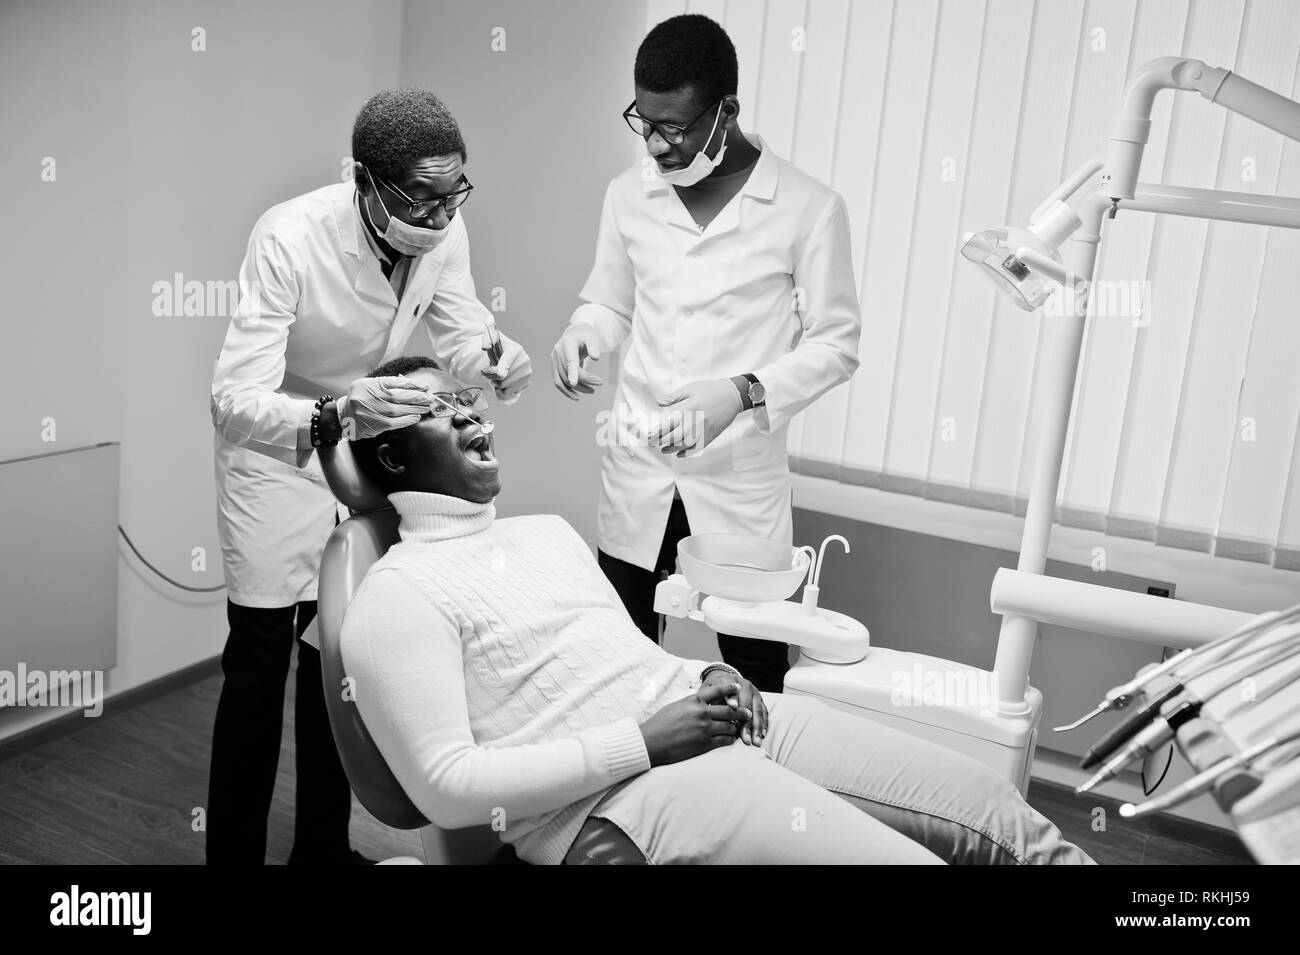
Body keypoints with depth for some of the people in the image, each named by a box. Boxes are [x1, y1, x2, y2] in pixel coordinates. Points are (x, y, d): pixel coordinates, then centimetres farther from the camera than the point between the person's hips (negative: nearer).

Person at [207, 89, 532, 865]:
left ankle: (324, 844, 27)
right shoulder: (290, 239, -32)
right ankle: (234, 849, 19)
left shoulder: (443, 230, -17)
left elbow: (461, 337, -6)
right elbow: (235, 401, -35)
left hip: (373, 449, 5)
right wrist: (331, 416, -54)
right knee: (259, 666, 1)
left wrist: (495, 366, -30)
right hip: (276, 450, -4)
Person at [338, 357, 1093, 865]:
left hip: (721, 720, 8)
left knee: (1001, 818, 0)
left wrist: (706, 675, 2)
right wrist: (643, 741, -17)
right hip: (618, 796, -8)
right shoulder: (398, 597, -4)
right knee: (909, 859, -22)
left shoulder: (549, 531, 21)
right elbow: (445, 786, -12)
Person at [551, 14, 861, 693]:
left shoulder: (809, 209, -8)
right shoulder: (628, 195, 3)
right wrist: (580, 334, -8)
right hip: (635, 474, 3)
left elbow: (836, 342, -5)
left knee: (756, 674, 4)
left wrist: (742, 392, -20)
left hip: (742, 480, -3)